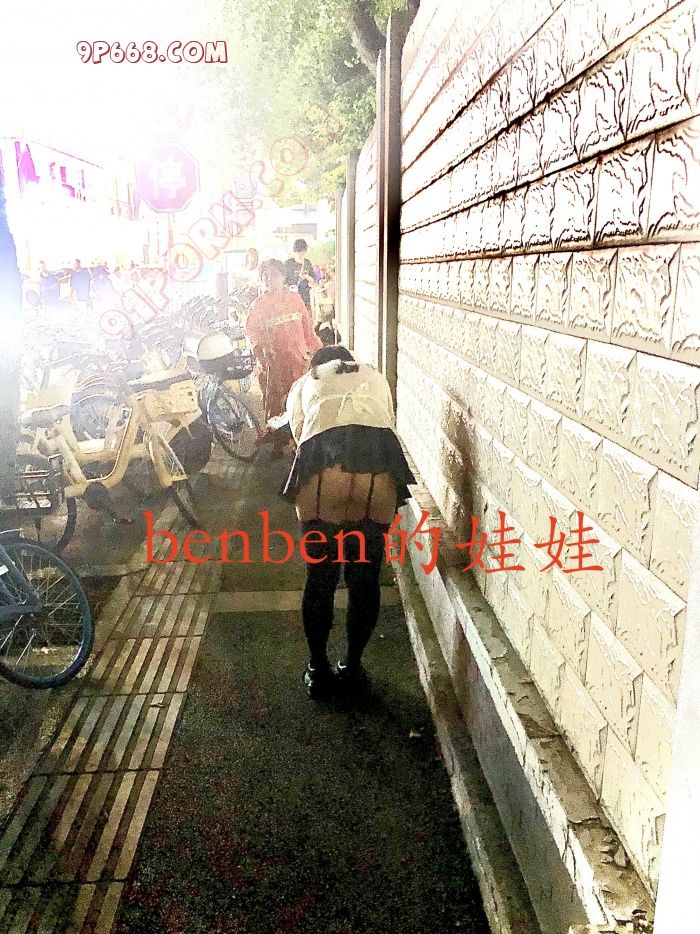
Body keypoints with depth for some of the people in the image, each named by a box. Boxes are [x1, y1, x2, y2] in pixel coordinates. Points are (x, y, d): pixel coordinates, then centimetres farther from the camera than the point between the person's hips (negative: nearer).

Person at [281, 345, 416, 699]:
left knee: (320, 578, 16)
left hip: (321, 462, -1)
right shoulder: (374, 376, 38)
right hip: (378, 466, 1)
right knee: (365, 577, 18)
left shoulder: (303, 383, 34)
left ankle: (318, 670, 31)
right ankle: (352, 667, 34)